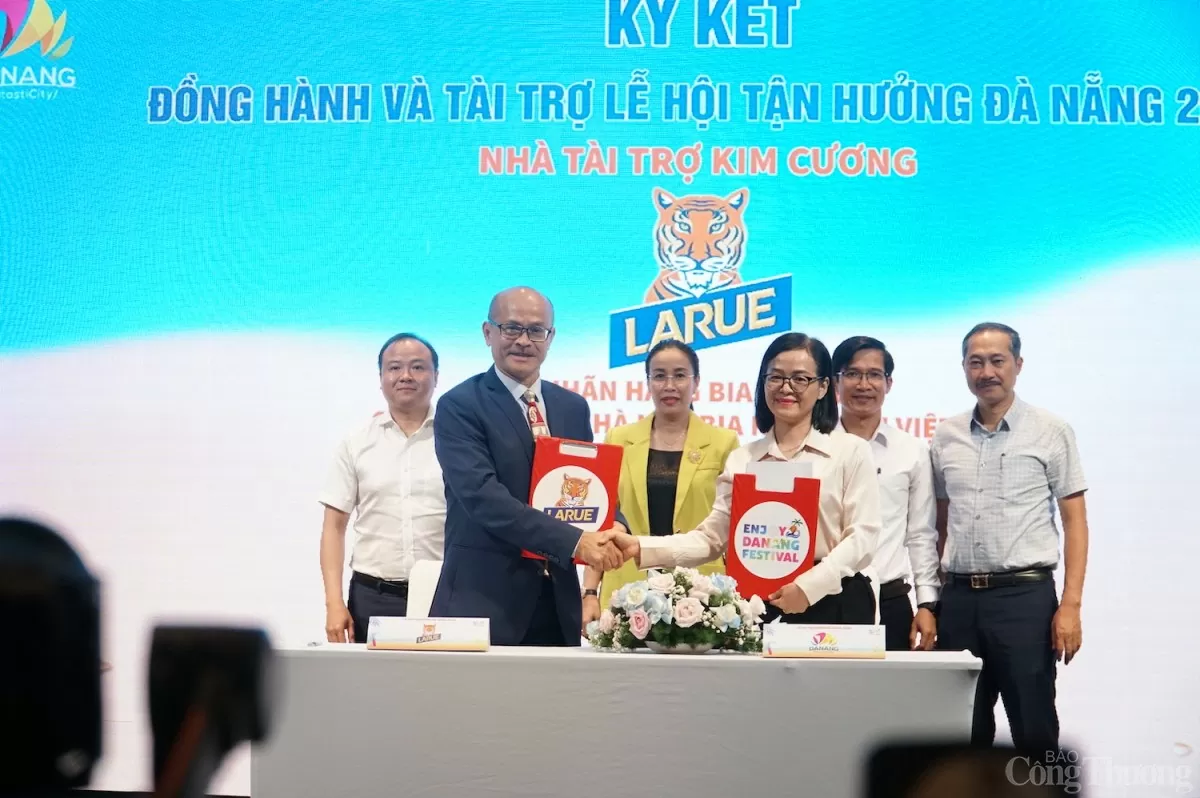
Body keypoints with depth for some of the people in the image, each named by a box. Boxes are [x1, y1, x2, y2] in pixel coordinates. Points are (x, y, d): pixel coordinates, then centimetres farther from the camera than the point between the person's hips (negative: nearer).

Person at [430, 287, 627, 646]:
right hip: (483, 597, -5)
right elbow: (482, 497, -18)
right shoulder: (459, 405, -6)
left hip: (557, 596, 5)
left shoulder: (573, 407, 12)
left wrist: (613, 527, -11)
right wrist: (573, 541, -25)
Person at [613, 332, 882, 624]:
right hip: (761, 606, 2)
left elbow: (862, 536, -5)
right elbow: (713, 536, 5)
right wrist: (641, 548, -9)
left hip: (834, 604, -2)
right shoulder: (741, 459, 10)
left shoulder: (851, 451, 3)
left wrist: (809, 585, -19)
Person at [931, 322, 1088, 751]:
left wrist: (1070, 605, -11)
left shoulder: (1051, 432, 0)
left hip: (1024, 596, -4)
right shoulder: (946, 437, 10)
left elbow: (1075, 521, -2)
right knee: (963, 730, 10)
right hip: (959, 598, 4)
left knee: (1034, 728, 0)